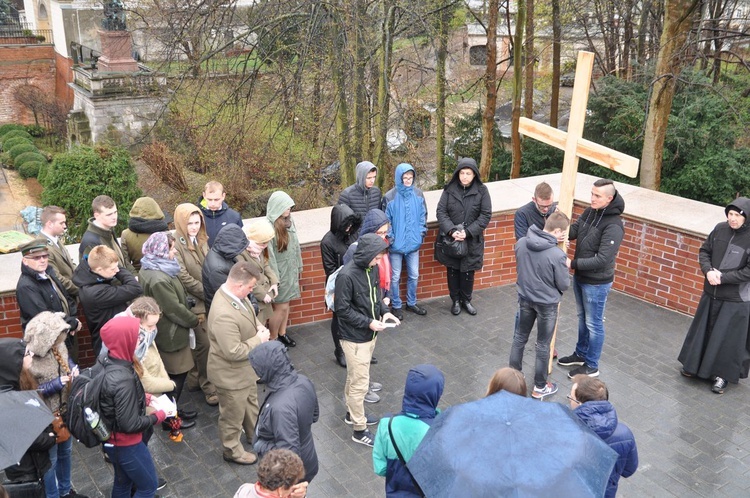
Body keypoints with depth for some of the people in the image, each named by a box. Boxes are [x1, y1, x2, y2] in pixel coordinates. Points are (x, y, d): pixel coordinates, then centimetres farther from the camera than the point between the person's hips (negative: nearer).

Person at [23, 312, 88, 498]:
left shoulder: (57, 347, -10)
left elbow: (67, 359, 10)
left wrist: (73, 369, -11)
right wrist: (55, 384, -28)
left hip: (65, 410, 7)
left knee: (66, 451, 26)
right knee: (49, 459, 14)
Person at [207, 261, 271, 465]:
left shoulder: (234, 294, -11)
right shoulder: (224, 315, -40)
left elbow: (250, 315, 10)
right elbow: (234, 352, -34)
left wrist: (259, 328, -10)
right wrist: (259, 339, -23)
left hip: (246, 368, 9)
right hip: (231, 374, -9)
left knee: (251, 402, 32)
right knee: (233, 414, 17)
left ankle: (255, 432, 57)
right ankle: (232, 451, 40)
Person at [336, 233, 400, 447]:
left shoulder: (371, 268, -3)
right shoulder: (346, 275, -26)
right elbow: (342, 309, -21)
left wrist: (384, 311, -4)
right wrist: (369, 322, -22)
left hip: (369, 335, 8)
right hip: (355, 339, -8)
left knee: (355, 378, 24)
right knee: (360, 384, 3)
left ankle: (353, 414, 42)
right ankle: (359, 430, 17)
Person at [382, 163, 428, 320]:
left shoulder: (418, 194, -1)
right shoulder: (390, 197, -12)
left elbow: (423, 216, 8)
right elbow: (386, 220, -7)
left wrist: (421, 233, 1)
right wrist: (390, 238, -9)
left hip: (413, 243, 3)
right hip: (396, 244, -3)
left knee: (414, 275, 13)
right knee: (395, 277, 8)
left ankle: (411, 303, 32)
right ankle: (396, 306, 23)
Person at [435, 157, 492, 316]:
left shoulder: (481, 191, -7)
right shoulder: (449, 189, -6)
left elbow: (485, 215, -8)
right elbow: (441, 212, -6)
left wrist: (467, 232, -18)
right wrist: (451, 230, -21)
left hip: (472, 240, 0)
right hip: (450, 239, 1)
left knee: (468, 271, 10)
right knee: (453, 270, 12)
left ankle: (466, 300, 32)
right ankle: (455, 300, 30)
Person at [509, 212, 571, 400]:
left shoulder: (521, 243, -11)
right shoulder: (558, 255, -28)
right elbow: (564, 285, -15)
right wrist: (566, 267, 1)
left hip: (525, 298, 5)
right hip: (547, 304, -4)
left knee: (519, 338, 21)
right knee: (543, 345, 12)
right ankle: (540, 387, 26)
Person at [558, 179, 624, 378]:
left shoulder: (613, 226, -26)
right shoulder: (589, 212, -1)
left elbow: (602, 259, -29)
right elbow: (572, 232, 0)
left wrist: (572, 264, -28)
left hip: (597, 283, -8)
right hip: (580, 277, 8)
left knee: (593, 323, 7)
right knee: (582, 318, 23)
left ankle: (591, 366, 22)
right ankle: (581, 354, 41)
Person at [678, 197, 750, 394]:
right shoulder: (720, 229, -4)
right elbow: (704, 251, 6)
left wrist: (722, 278, -19)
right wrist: (708, 270, -12)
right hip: (711, 293, 5)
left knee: (727, 338, 6)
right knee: (703, 331, 18)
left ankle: (722, 375, 23)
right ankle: (695, 365, 37)